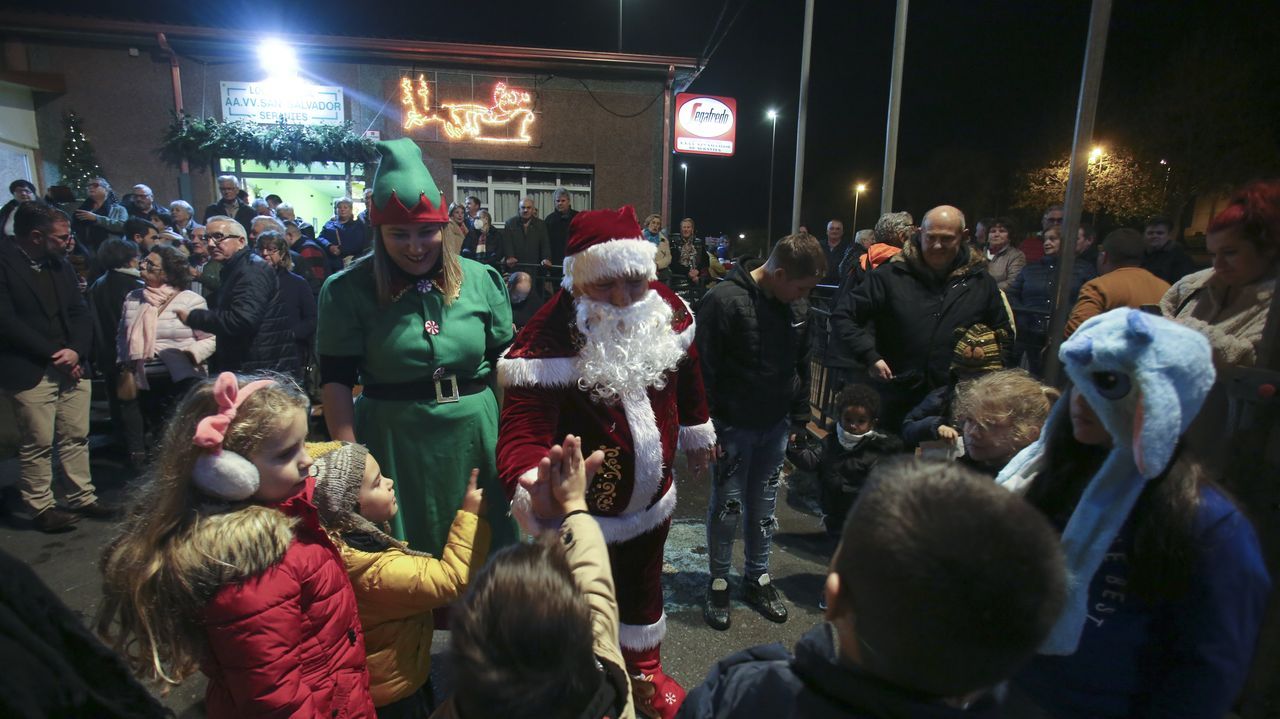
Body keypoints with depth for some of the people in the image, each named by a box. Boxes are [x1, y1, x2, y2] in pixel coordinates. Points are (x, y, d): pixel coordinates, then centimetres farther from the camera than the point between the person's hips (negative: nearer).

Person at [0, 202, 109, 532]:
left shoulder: (59, 263, 12)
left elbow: (80, 312, 10)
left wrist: (77, 350, -7)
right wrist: (53, 354, -13)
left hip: (72, 365, 6)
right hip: (29, 372, -5)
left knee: (76, 437, 10)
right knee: (37, 444, 2)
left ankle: (82, 497, 20)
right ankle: (41, 508, 15)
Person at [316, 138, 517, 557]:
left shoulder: (480, 280, 1)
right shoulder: (348, 291, -6)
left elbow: (505, 364, 6)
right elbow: (336, 382, -5)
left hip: (477, 435, 2)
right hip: (393, 441, -2)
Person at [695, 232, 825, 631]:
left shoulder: (797, 306, 3)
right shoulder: (725, 301, -17)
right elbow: (702, 371, -16)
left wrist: (798, 419, 12)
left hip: (776, 426, 5)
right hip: (733, 428, -5)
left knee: (764, 505, 15)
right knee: (727, 505, 5)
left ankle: (758, 577, 33)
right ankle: (719, 581, 25)